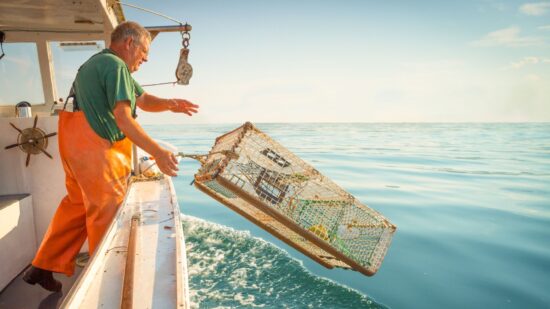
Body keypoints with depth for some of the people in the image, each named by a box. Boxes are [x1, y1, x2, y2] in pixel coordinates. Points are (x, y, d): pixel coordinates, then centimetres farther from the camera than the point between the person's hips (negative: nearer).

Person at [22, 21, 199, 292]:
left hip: (75, 141, 11)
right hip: (93, 146, -11)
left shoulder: (99, 63, 20)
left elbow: (143, 100, 14)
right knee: (107, 209, -1)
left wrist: (168, 104, -5)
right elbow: (123, 118, -24)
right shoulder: (116, 66, -14)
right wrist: (158, 152, -27)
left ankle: (43, 267, 27)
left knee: (77, 204, 19)